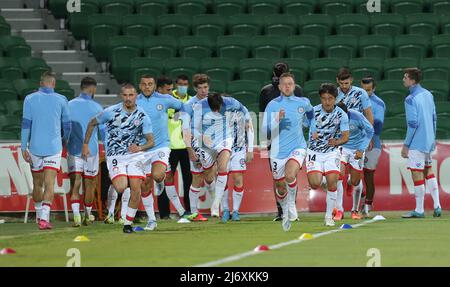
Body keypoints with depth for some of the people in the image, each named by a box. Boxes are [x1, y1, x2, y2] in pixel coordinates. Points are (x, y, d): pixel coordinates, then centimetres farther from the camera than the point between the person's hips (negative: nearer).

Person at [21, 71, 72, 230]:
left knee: (37, 184, 16)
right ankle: (44, 218, -20)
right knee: (49, 184, -6)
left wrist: (23, 147, -2)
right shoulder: (61, 100, 0)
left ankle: (39, 215, 30)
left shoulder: (30, 99, 1)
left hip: (35, 148, 1)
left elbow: (26, 124, -4)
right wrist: (64, 141, 27)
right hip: (54, 148, -1)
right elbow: (67, 125, 8)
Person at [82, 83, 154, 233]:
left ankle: (128, 223, 6)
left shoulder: (142, 116, -2)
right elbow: (92, 123, 9)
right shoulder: (111, 111, -7)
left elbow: (151, 141, -2)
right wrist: (85, 145, 7)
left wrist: (139, 147, -23)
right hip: (115, 156, -2)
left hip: (134, 155, 2)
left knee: (136, 190, -9)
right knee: (121, 188, -22)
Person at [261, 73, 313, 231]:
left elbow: (311, 115, 28)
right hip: (278, 151, 1)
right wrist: (277, 120, -23)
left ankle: (292, 203, -5)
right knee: (280, 188, 10)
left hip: (297, 148, -1)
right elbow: (265, 133, -9)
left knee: (290, 175, -30)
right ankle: (285, 212, 39)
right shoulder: (272, 105, -4)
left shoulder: (303, 103, 3)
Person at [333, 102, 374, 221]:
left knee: (355, 182, 3)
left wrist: (361, 149, -13)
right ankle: (339, 210, -15)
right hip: (341, 148, 1)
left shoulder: (357, 116, -23)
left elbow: (370, 131, -8)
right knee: (338, 176, -18)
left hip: (357, 149, -1)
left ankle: (355, 210, 24)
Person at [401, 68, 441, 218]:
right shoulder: (428, 95, 10)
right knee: (428, 171, 19)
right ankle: (437, 206, 16)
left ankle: (419, 210, 1)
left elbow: (413, 124, -20)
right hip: (429, 141, 9)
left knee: (417, 175, -3)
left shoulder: (411, 99, -16)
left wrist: (406, 144, -14)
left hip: (417, 143, -9)